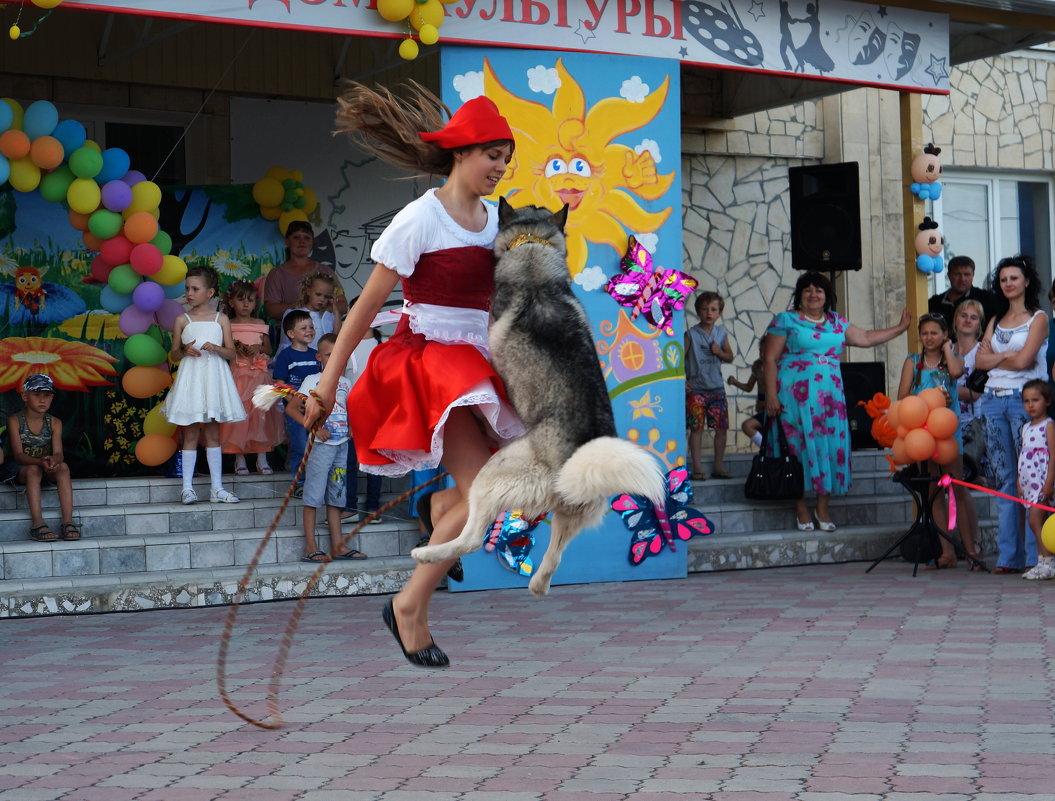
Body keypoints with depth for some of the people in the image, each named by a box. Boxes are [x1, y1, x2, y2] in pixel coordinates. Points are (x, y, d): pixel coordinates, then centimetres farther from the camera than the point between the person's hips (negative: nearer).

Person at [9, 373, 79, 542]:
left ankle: (68, 522, -38)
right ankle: (37, 523, -45)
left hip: (47, 471, 3)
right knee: (34, 470, -36)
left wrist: (53, 460, -37)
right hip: (20, 470, -3)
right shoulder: (15, 421, -8)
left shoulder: (54, 423, 1)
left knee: (63, 467, -29)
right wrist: (40, 462, -37)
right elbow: (18, 455, -18)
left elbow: (58, 454, -10)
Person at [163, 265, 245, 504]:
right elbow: (173, 355, 7)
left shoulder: (221, 319, 4)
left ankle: (217, 488, 8)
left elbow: (231, 353, 3)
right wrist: (185, 352, -14)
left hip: (214, 376, 1)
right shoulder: (182, 320, 3)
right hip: (190, 377, -1)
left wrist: (216, 348, -15)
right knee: (190, 434, 0)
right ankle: (187, 487, 3)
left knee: (213, 433, 5)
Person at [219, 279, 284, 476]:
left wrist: (259, 348, -7)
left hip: (259, 374, 2)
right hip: (237, 374, -2)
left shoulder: (260, 324, 10)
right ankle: (239, 459, 2)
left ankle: (262, 459, 4)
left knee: (261, 413, -2)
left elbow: (269, 349, 13)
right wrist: (236, 348, -15)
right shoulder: (227, 326, 4)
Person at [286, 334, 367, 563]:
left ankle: (337, 546, 12)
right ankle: (310, 548, -4)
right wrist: (314, 428, -17)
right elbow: (291, 408, -9)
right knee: (314, 496, -5)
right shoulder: (313, 380, -3)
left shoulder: (345, 383, 13)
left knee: (336, 496, 9)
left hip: (342, 444, 6)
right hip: (321, 444, -6)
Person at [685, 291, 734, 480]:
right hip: (696, 389, -4)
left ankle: (718, 467, 14)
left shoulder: (721, 333, 8)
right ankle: (697, 468, 1)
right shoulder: (691, 334, -5)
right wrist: (682, 381, -16)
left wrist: (719, 352, -6)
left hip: (716, 388, 4)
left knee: (722, 428, 4)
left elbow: (730, 357, 15)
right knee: (696, 428, -4)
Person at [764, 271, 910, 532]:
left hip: (829, 396, 5)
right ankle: (801, 508, 3)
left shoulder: (837, 323, 17)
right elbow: (770, 359, -3)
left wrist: (900, 328, 22)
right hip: (794, 396, -5)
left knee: (829, 445, 0)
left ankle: (823, 508, 8)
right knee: (799, 445, -5)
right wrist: (771, 395, -11)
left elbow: (866, 338, 25)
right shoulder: (786, 320, 1)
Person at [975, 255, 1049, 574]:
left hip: (1025, 398, -6)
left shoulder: (1038, 318, 1)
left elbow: (1023, 360, -11)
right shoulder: (996, 320, 18)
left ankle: (1035, 556, -7)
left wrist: (995, 356, 4)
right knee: (1004, 480, 5)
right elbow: (980, 361, 9)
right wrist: (1007, 355, -5)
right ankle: (1008, 556, 7)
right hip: (993, 401, 6)